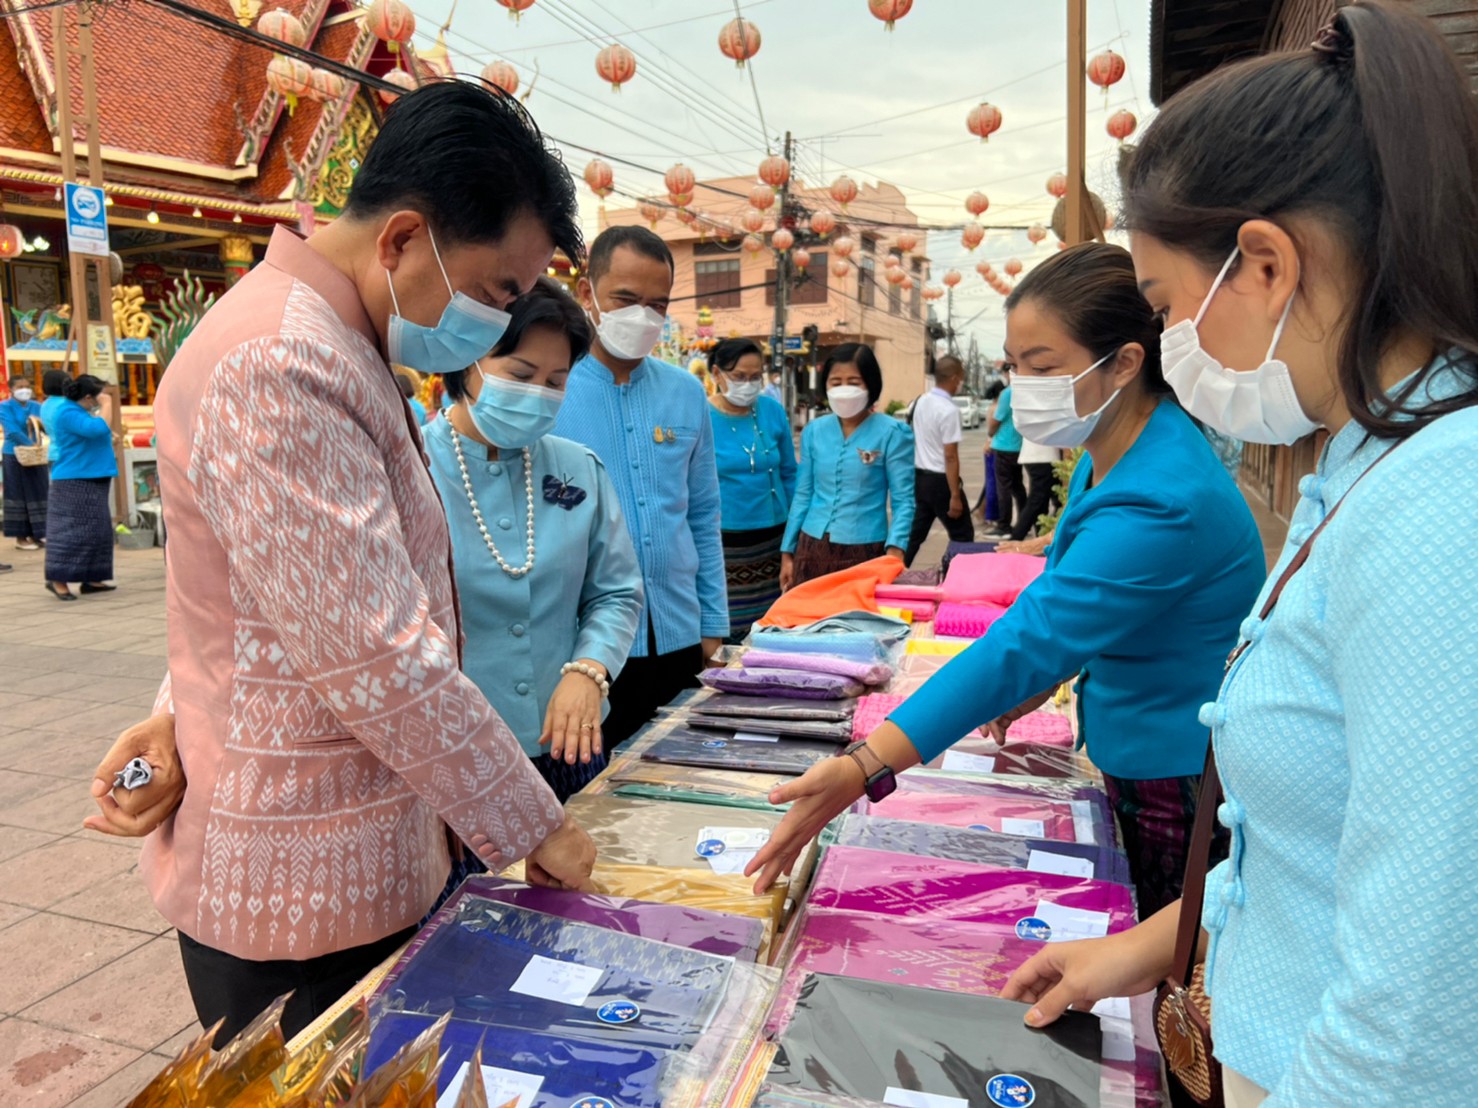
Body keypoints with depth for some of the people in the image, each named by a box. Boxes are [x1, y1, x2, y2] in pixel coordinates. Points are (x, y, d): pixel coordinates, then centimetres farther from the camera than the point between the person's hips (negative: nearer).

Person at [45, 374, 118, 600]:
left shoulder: (81, 412, 17)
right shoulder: (68, 412, -14)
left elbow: (96, 434, 28)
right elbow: (98, 429, -26)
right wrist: (106, 406, -14)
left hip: (92, 479, 10)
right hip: (75, 481, -10)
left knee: (95, 530, 10)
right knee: (72, 529, -10)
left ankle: (90, 579, 14)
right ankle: (57, 578, -5)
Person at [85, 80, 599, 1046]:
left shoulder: (335, 349, 11)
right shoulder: (281, 369, -25)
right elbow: (379, 661, -27)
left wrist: (185, 715, 0)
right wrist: (532, 827, -16)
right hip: (302, 894, -9)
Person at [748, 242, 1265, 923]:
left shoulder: (1162, 501, -32)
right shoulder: (1111, 454, 0)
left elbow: (1024, 644, -39)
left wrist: (861, 769, -42)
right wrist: (1041, 682, 11)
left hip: (1184, 782, -9)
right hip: (1137, 764, 9)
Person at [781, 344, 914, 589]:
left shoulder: (892, 432, -5)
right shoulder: (814, 431, 6)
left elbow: (903, 499, -7)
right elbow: (803, 495, 12)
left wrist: (895, 548, -22)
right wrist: (787, 552, 10)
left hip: (864, 550, -3)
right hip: (812, 548, 4)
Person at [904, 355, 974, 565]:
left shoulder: (921, 401, 5)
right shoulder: (949, 410, -20)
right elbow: (950, 456, -21)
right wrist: (955, 495, -18)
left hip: (920, 476, 8)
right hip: (940, 480, -8)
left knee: (915, 532, 14)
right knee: (962, 536, 7)